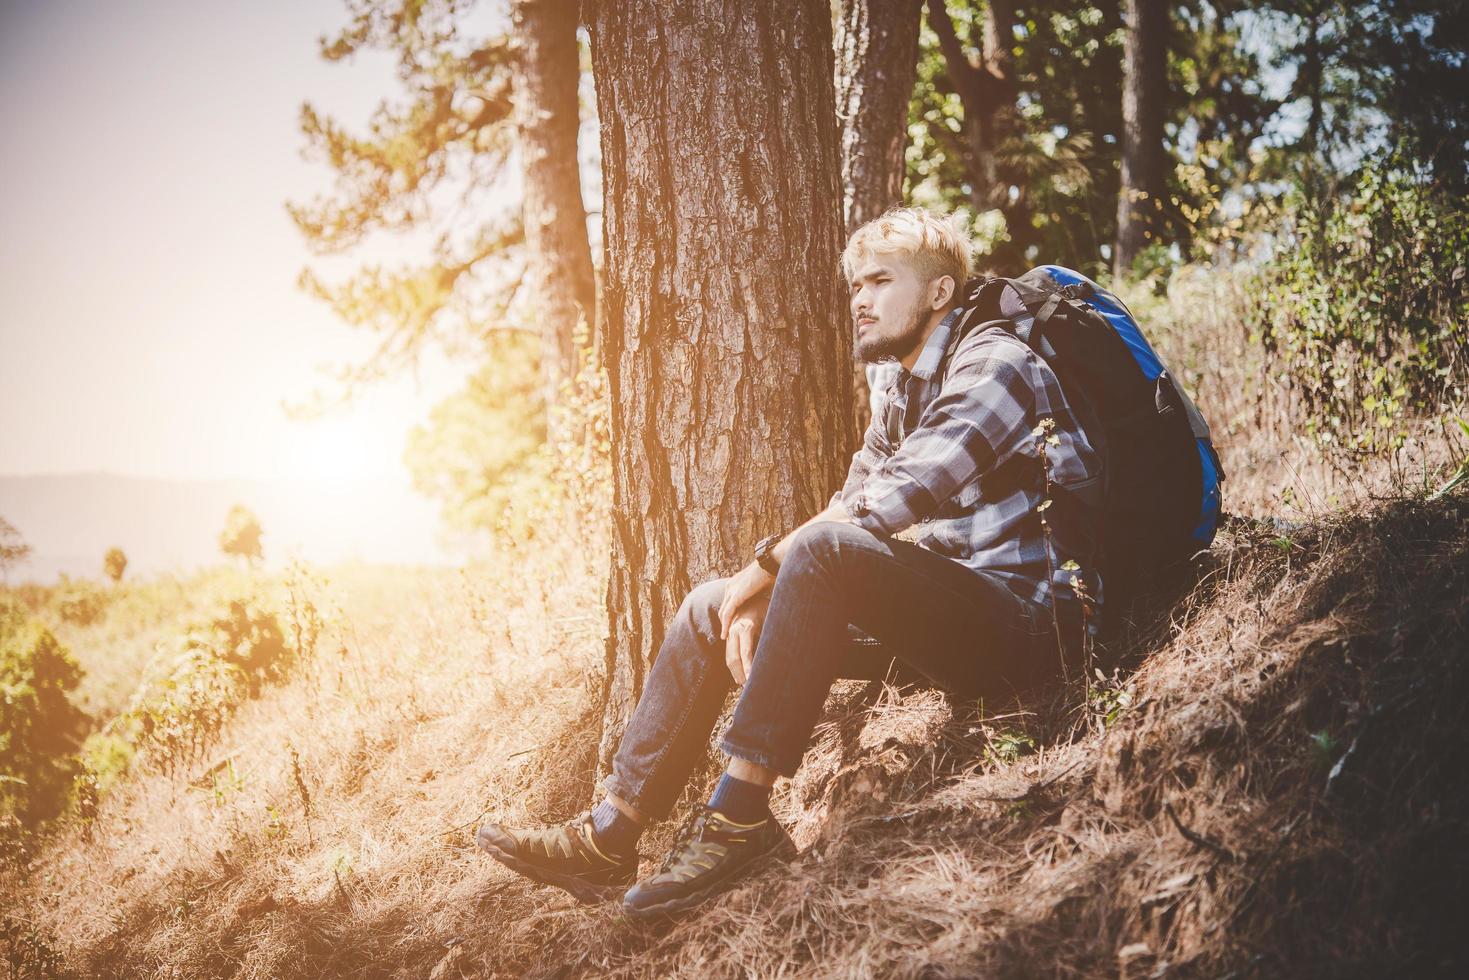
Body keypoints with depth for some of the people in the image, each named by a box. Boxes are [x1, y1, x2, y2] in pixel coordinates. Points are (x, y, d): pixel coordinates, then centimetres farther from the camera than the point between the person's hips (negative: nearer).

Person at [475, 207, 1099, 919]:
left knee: (825, 554, -33)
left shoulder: (994, 365, -10)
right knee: (710, 607, 3)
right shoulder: (901, 400, 19)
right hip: (942, 620, 9)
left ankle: (740, 813, -30)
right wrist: (754, 603, -8)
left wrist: (766, 565, -11)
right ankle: (611, 837, -6)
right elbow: (845, 509, 10)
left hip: (1027, 619, -9)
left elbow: (889, 507, -20)